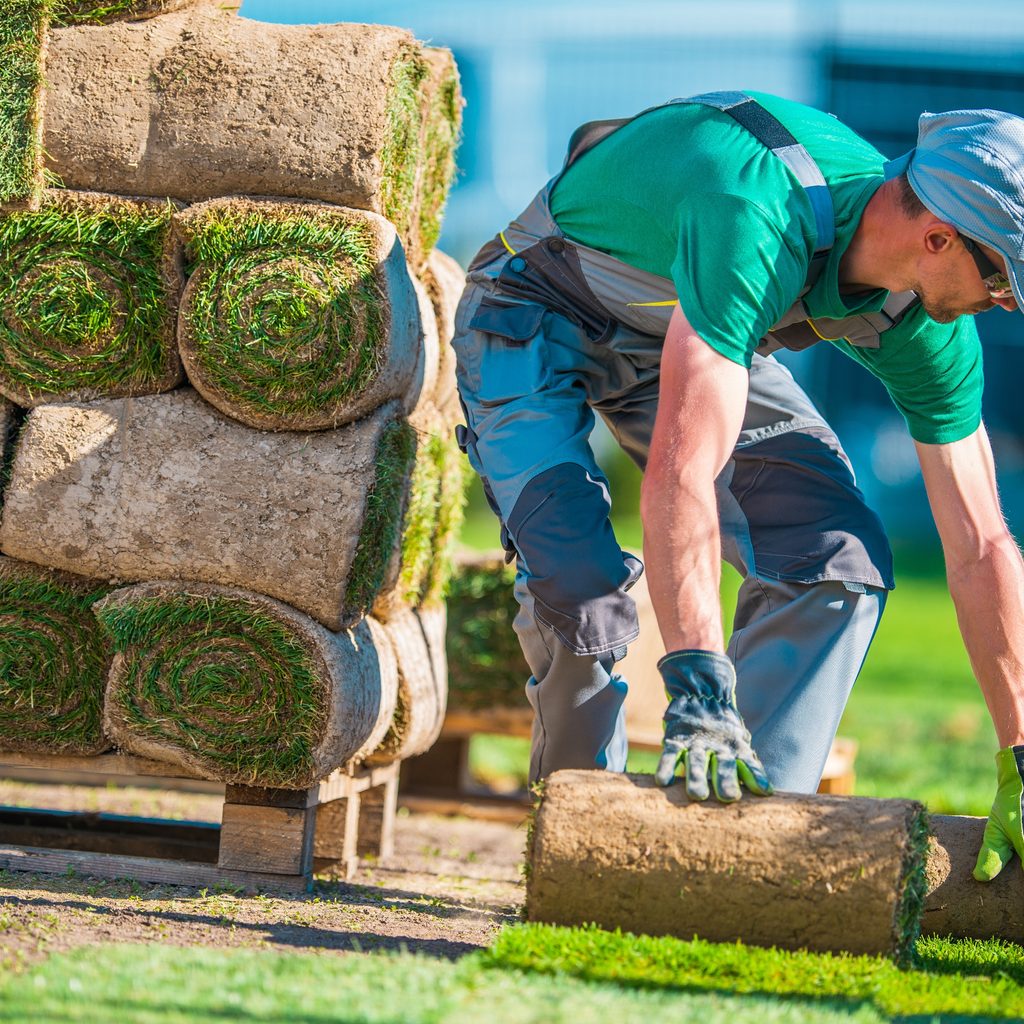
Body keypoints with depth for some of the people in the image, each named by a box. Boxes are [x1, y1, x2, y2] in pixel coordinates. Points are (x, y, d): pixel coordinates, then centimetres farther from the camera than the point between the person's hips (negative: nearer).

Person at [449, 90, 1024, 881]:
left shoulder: (929, 335, -19)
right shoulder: (759, 220, -42)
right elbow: (682, 468, -49)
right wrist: (699, 692, -54)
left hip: (699, 334, 6)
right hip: (540, 314, -6)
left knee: (841, 559, -13)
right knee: (579, 581, -26)